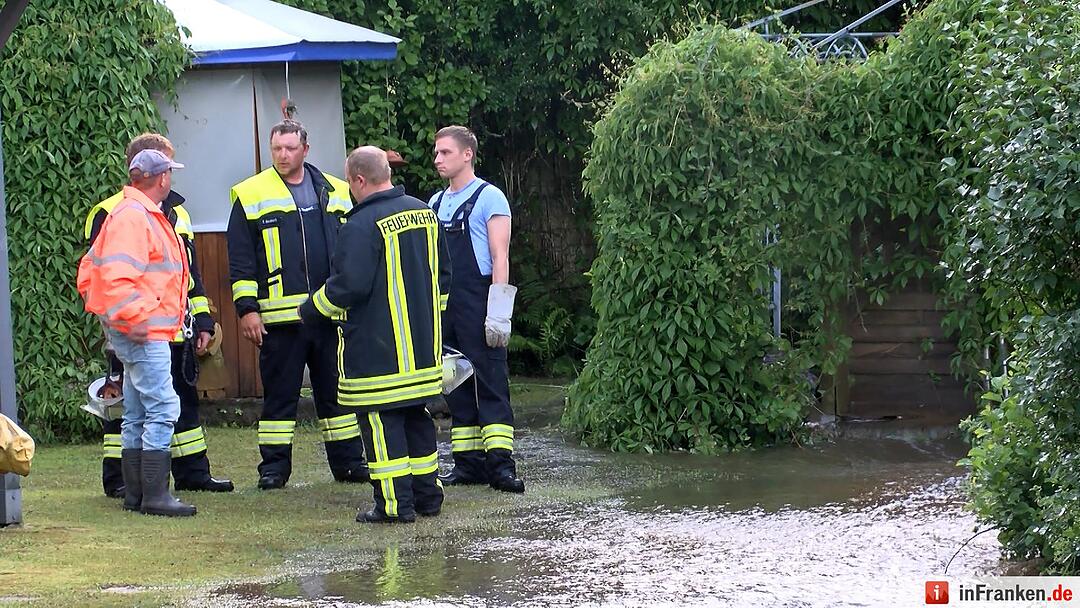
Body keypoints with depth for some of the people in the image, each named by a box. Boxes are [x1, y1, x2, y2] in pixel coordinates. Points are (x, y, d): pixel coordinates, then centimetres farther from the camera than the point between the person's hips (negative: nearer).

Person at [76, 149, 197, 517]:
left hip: (145, 332, 11)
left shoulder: (147, 216, 20)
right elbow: (116, 278, -25)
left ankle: (135, 494, 19)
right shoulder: (132, 217, -14)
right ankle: (154, 495, -15)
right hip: (142, 334, -11)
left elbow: (90, 270, 25)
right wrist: (134, 319, -23)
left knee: (138, 415, 13)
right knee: (163, 407, -14)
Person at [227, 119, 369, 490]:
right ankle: (274, 466, 8)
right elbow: (240, 261, 1)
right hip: (279, 316, -3)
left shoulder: (337, 193, 11)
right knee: (279, 393, 2)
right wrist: (247, 309, -6)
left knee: (337, 390, 8)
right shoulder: (250, 196, 2)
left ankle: (348, 461, 15)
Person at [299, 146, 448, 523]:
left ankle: (395, 503, -3)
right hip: (423, 347, 8)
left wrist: (312, 311, -4)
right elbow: (443, 275, 17)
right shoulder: (424, 213, 9)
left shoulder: (361, 226, -17)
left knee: (381, 421, -2)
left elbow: (350, 286, -20)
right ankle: (427, 495, 21)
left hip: (377, 349, -8)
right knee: (417, 416, 17)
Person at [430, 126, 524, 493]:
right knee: (457, 385, 8)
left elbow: (500, 258, -11)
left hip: (477, 306, -7)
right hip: (444, 307, 7)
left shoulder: (488, 198, -5)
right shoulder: (436, 203, 17)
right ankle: (468, 463, 12)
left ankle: (500, 463, -11)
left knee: (490, 382, -8)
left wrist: (498, 314, -17)